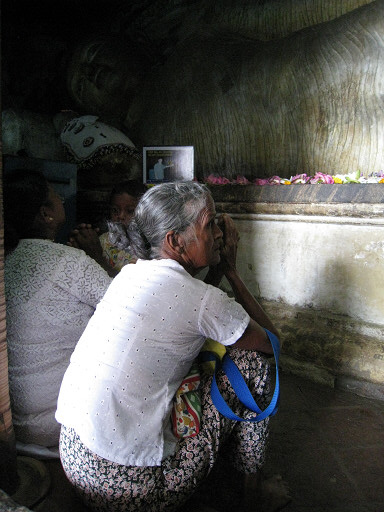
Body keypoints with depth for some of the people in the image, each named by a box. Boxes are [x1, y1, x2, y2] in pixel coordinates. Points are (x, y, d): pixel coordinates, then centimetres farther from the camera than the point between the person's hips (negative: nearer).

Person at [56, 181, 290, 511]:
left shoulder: (132, 273, 2)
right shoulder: (201, 298, -20)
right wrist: (231, 271, 2)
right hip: (130, 485, -7)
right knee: (251, 360, -2)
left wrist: (220, 265, 7)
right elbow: (271, 341, -2)